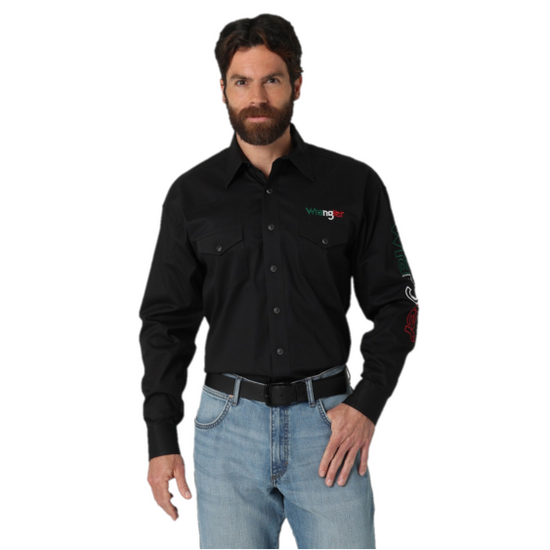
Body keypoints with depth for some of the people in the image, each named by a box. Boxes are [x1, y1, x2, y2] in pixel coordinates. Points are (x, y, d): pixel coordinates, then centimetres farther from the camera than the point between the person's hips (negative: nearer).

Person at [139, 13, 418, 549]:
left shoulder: (354, 185, 1)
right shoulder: (191, 194, 4)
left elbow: (395, 303, 5)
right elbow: (166, 322, 7)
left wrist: (367, 404, -6)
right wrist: (161, 439, 3)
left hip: (329, 422, 0)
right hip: (228, 424, 1)